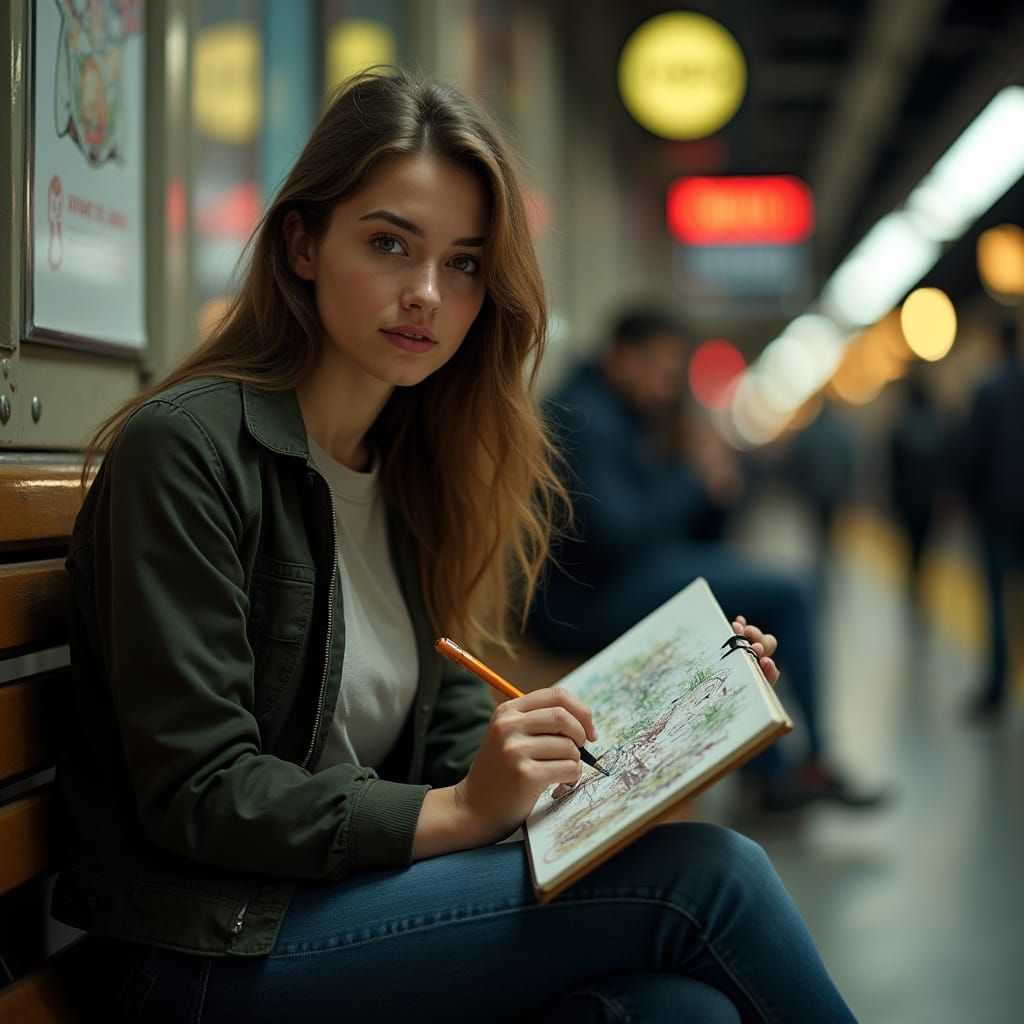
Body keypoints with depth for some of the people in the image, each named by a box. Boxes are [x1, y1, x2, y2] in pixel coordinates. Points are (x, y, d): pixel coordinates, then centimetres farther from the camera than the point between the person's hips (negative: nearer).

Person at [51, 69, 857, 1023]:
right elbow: (197, 794, -15)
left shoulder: (417, 475, 13)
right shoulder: (184, 448, -11)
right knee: (704, 874, -18)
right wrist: (459, 811, -22)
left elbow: (451, 734, 9)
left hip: (361, 906, 6)